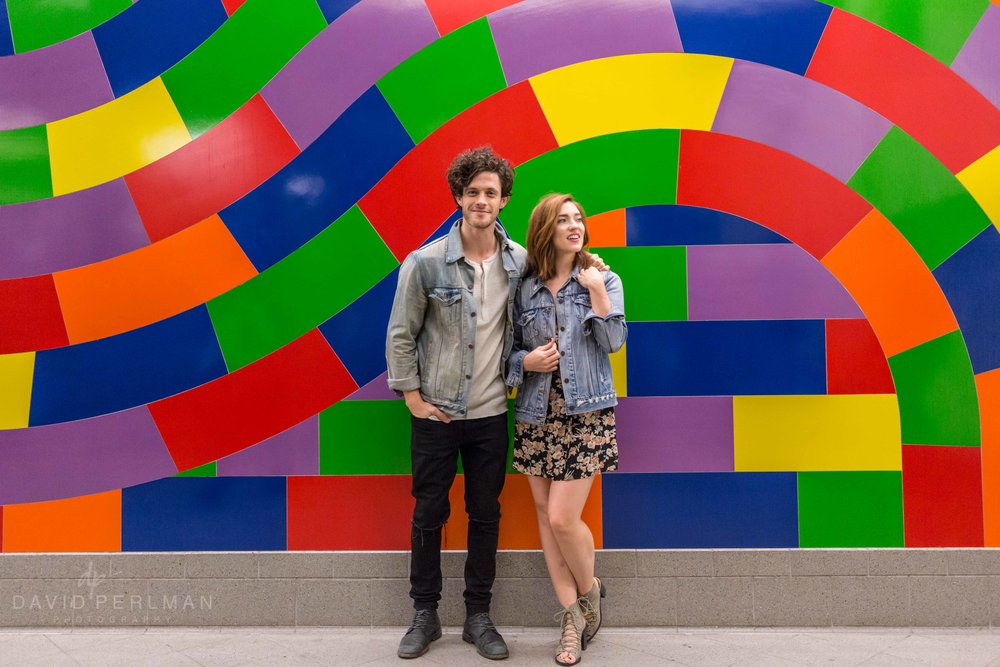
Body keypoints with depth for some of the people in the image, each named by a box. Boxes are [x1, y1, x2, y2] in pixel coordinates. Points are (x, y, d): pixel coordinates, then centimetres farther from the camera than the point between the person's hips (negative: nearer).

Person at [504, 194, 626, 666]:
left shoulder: (602, 280, 1)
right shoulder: (525, 288, 6)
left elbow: (614, 341, -7)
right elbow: (511, 347, 11)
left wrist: (597, 294, -14)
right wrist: (526, 361, -9)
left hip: (585, 414, -3)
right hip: (537, 413, 3)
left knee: (562, 518, -7)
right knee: (545, 516, 6)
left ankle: (589, 590, 23)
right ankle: (571, 614, 22)